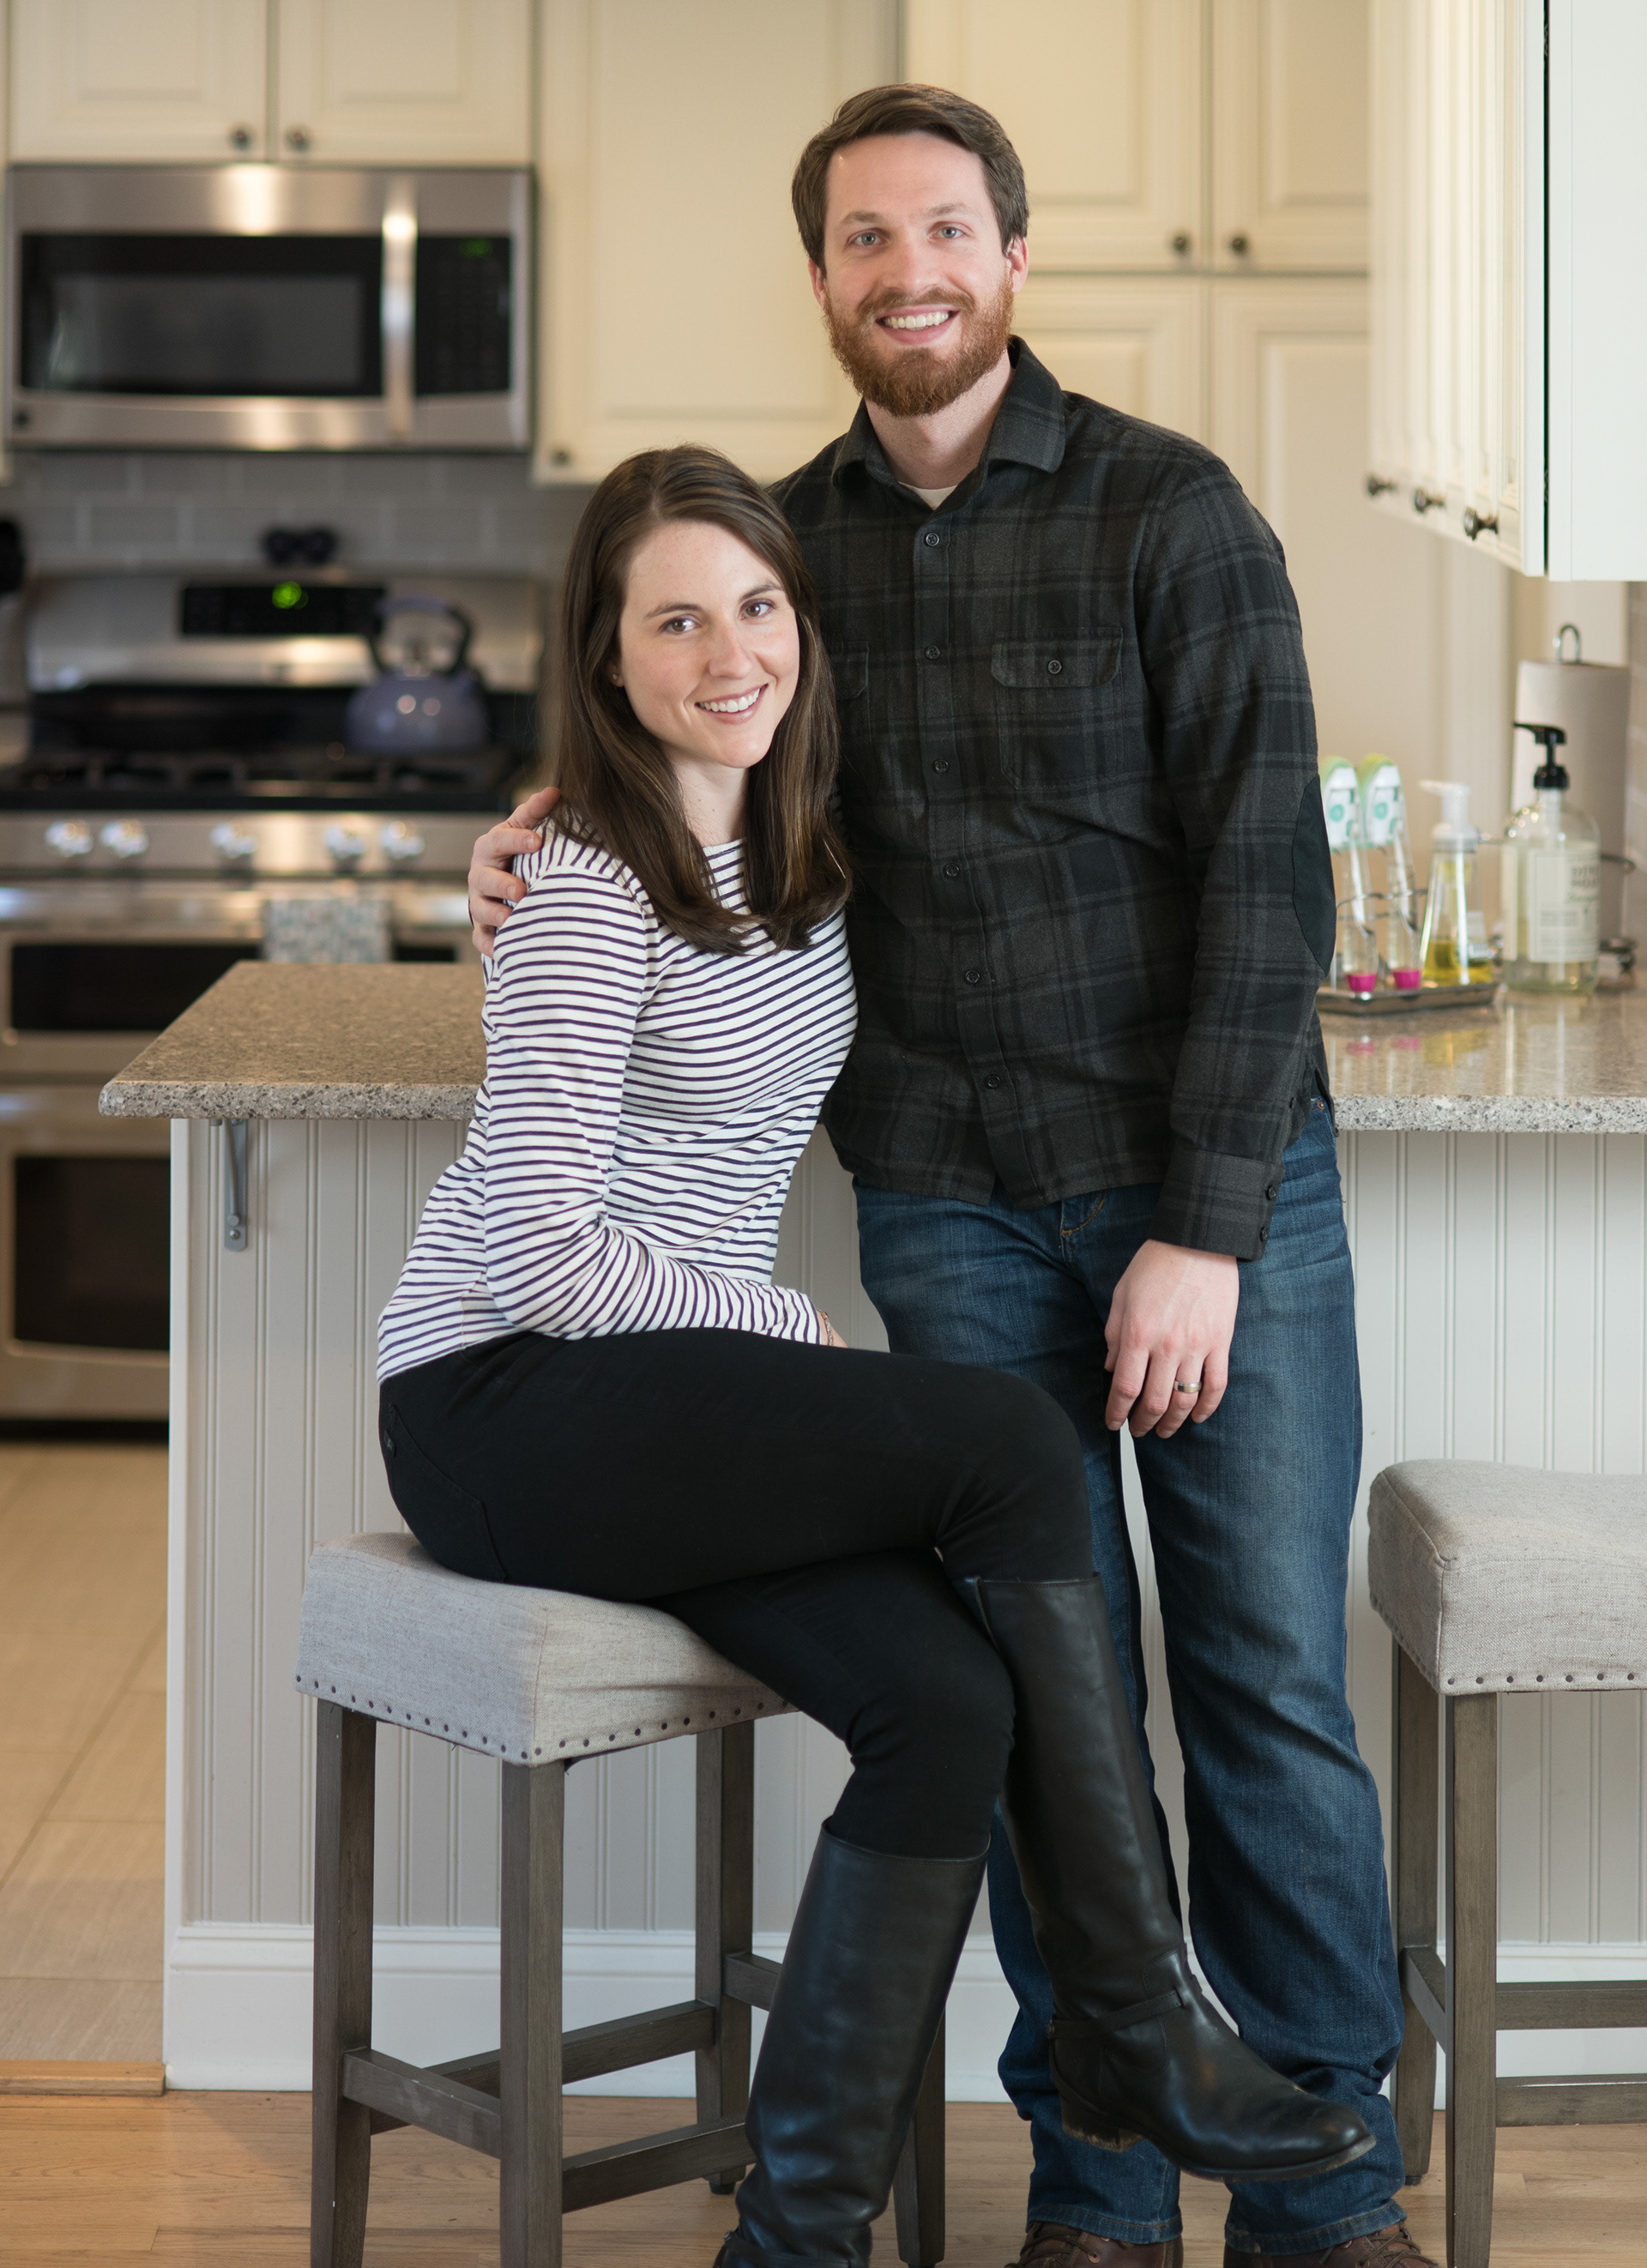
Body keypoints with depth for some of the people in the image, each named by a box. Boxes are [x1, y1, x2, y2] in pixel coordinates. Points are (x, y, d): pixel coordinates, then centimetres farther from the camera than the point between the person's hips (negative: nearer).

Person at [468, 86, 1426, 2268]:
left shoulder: (1171, 513, -7)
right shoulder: (783, 543, 6)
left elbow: (1267, 879, -11)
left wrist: (1208, 1230, -15)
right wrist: (544, 851, -2)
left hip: (1224, 1184, -2)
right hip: (955, 1208, 3)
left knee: (1273, 1678, -1)